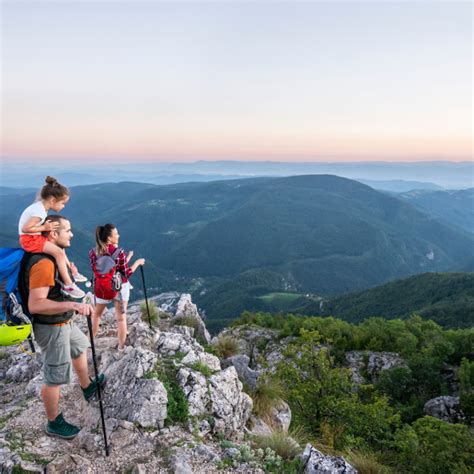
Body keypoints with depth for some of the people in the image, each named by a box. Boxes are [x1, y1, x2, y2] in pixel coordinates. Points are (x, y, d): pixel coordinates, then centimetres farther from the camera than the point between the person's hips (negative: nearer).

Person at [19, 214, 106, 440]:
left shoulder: (52, 256, 2)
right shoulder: (43, 263, -29)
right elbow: (35, 305, -35)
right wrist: (71, 305, -43)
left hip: (63, 322, 10)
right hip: (51, 329, -10)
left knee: (81, 347, 29)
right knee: (55, 377, 5)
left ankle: (87, 387, 50)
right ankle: (54, 423, 23)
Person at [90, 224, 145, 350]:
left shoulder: (93, 252, -10)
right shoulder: (119, 252, -19)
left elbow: (95, 270, 4)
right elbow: (126, 273, -13)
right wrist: (137, 262, 3)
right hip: (120, 287, -3)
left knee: (97, 314, 24)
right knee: (121, 317, 9)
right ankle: (121, 347, 19)